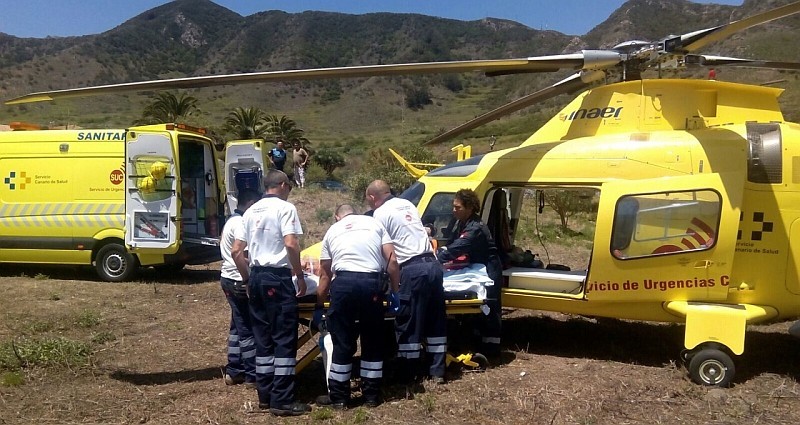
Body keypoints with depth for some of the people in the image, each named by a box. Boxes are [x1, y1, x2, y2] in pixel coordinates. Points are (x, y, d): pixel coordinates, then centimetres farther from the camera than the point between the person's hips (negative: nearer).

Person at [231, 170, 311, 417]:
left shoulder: (251, 211, 14)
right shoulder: (285, 208, -5)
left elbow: (237, 250, 11)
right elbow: (291, 244, -18)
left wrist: (248, 279, 19)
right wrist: (300, 276, -9)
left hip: (256, 276, 7)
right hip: (278, 277, -7)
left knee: (263, 338, 13)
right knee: (284, 339, -2)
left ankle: (265, 396, 20)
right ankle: (281, 400, 1)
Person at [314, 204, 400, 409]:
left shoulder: (332, 230, 22)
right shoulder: (374, 223, 21)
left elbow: (325, 275, 21)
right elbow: (392, 261, 10)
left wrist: (319, 306, 30)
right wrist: (395, 292, 18)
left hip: (343, 282, 0)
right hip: (371, 282, 0)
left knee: (342, 341, 11)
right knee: (373, 340, 15)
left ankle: (339, 397, 20)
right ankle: (372, 395, 23)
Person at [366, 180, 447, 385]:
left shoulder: (380, 214, -2)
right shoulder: (407, 204, 20)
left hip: (412, 269, -7)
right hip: (432, 264, 7)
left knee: (408, 324, 3)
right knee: (436, 321, 13)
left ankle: (407, 374, 11)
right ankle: (437, 372, 19)